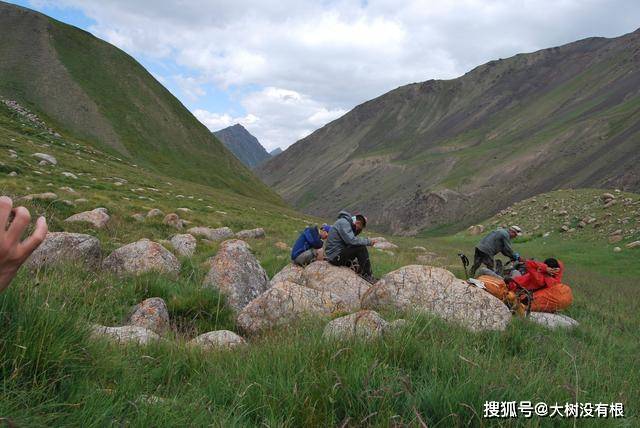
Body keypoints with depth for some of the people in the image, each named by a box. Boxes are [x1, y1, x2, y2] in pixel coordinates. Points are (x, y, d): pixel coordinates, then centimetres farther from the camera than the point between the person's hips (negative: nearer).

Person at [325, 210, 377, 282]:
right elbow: (351, 240, -26)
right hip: (336, 257, -11)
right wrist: (368, 241, -17)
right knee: (361, 248, -19)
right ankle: (368, 276, -11)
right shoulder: (343, 223, -17)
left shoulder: (345, 222, 14)